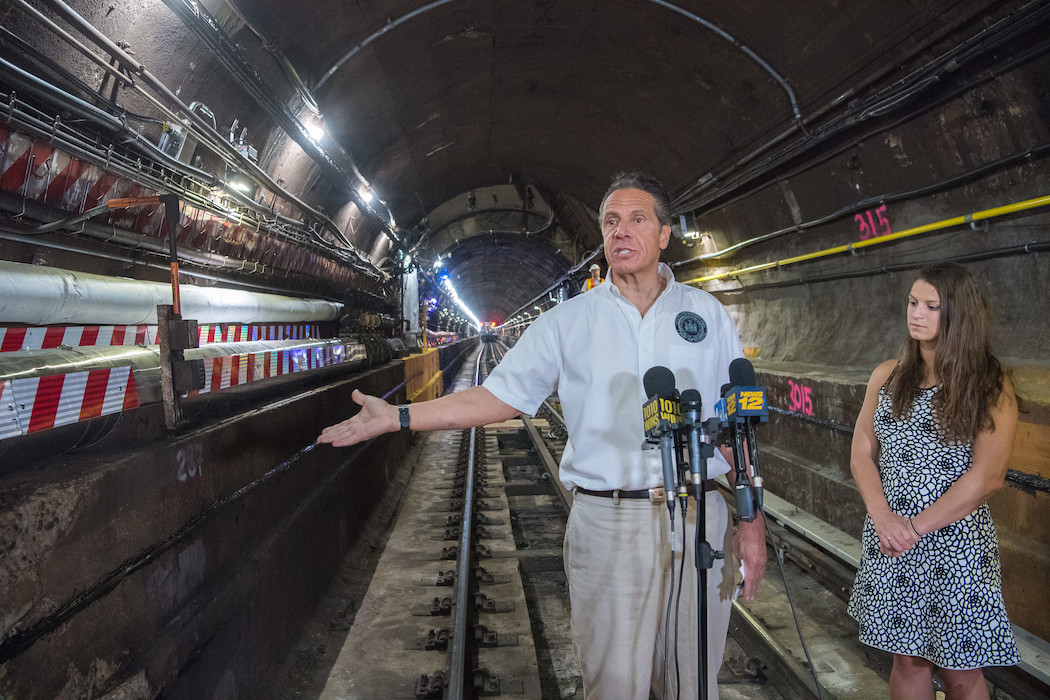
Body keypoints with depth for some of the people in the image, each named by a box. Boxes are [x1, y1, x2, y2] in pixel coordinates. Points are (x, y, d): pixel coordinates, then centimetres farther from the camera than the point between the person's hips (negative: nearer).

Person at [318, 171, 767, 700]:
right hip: (606, 523, -1)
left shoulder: (705, 312, 7)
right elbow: (501, 396, 3)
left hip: (698, 520, 1)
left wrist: (752, 519, 3)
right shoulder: (569, 321, 4)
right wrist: (397, 416, -4)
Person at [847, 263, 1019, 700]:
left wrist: (917, 526, -13)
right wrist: (883, 517, -9)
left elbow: (987, 477, -11)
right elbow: (862, 452, 5)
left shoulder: (990, 385, -5)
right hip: (889, 541, 3)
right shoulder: (887, 376, 7)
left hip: (956, 544, -3)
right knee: (907, 657, 14)